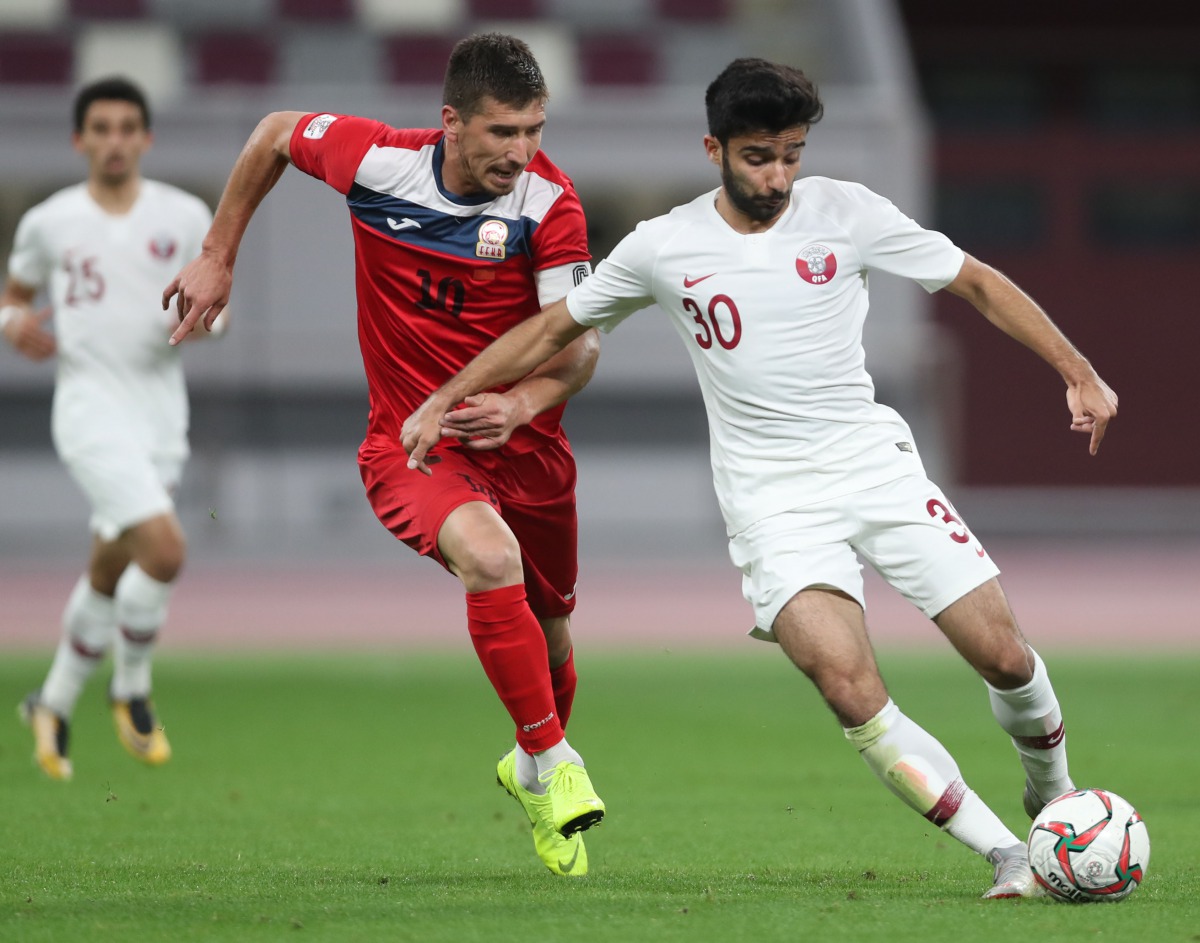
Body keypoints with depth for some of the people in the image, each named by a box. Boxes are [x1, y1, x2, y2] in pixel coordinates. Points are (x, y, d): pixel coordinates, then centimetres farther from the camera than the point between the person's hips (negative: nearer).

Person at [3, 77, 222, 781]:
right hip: (90, 402, -3)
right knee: (164, 547, -22)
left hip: (161, 406, 4)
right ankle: (132, 690, -2)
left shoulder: (185, 217, 5)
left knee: (110, 573, 11)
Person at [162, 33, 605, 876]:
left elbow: (580, 343, -21)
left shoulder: (549, 203, -17)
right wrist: (218, 260, 10)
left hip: (522, 442, 2)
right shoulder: (379, 160, -15)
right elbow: (276, 134, 6)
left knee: (548, 635, 16)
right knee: (489, 556, -32)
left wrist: (524, 402, -42)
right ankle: (552, 760, -18)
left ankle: (531, 771, 49)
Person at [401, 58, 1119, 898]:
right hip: (772, 498, -1)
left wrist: (1078, 371, -4)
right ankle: (1005, 855, -16)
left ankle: (1052, 795, 26)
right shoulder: (663, 247, -1)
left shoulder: (845, 213, -3)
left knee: (1001, 650, -7)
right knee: (849, 686, -24)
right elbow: (555, 329, 14)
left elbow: (978, 283, 3)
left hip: (875, 463, 1)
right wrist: (441, 401, 13)